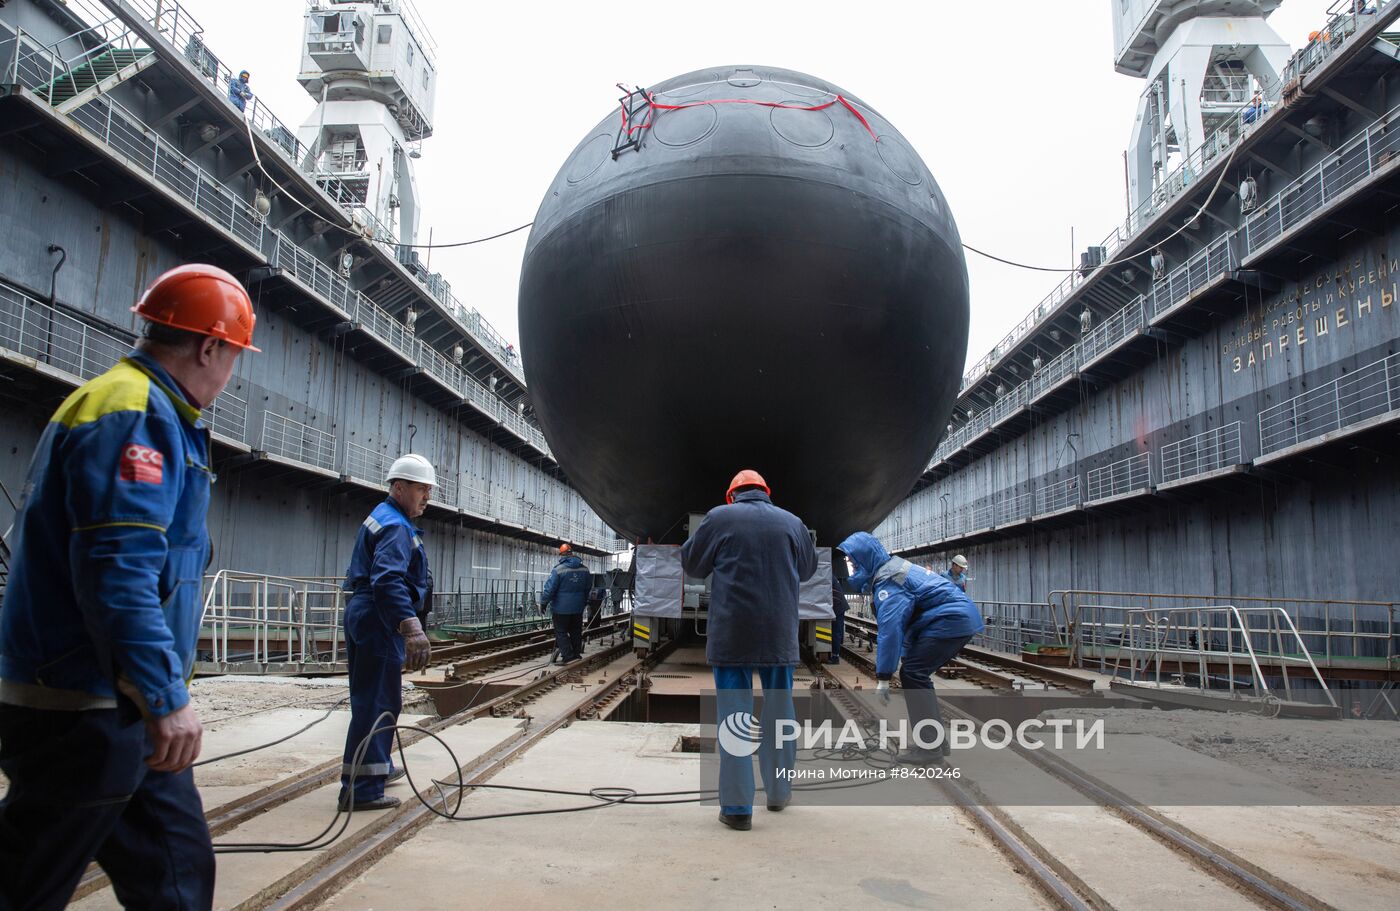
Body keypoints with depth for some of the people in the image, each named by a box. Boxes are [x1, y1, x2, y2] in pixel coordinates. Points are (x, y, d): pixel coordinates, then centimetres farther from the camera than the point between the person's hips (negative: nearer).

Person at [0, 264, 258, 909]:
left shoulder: (145, 409, 17)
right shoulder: (136, 413, -17)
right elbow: (118, 568, -27)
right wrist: (167, 697, -25)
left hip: (122, 710, 10)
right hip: (84, 711, -10)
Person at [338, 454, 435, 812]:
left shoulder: (380, 518, 19)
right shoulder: (396, 526, -16)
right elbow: (388, 580, -31)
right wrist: (412, 628, -40)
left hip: (362, 615, 11)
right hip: (379, 621, -11)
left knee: (376, 698, 21)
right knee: (377, 702, -8)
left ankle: (378, 767, 35)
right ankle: (361, 788, -6)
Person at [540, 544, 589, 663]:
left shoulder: (559, 569, -15)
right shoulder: (584, 569, 2)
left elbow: (550, 588, -16)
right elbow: (588, 587, 13)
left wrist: (543, 603, -5)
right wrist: (584, 601, 26)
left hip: (562, 608, -5)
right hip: (578, 608, 5)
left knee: (561, 631, 2)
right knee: (576, 631, 15)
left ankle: (567, 655, -5)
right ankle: (576, 653, 21)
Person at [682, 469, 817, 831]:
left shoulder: (719, 517, -3)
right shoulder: (791, 522, 5)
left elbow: (691, 563, 6)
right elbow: (808, 569, 19)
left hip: (730, 635, -2)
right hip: (779, 635, 3)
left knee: (734, 715, 1)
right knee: (779, 712, 16)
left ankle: (737, 807, 1)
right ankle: (779, 792, 28)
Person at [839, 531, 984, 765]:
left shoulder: (887, 580, -17)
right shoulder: (891, 567, 14)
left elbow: (890, 628, -24)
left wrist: (883, 677, -22)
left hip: (951, 620, -10)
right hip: (962, 618, 10)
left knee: (912, 674, -9)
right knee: (919, 674, 15)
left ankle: (929, 747, -8)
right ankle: (936, 740, 19)